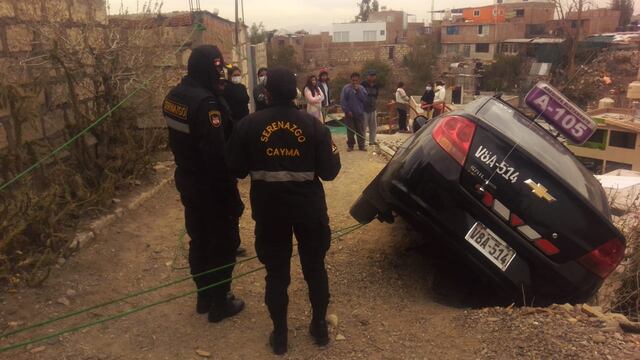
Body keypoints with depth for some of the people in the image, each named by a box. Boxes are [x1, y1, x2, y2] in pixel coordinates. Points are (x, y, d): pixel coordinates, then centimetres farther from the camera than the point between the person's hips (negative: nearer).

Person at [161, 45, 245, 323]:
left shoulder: (173, 96, 3)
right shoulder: (205, 102, -26)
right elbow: (217, 154, -28)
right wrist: (231, 192, -20)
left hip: (188, 182, 9)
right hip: (212, 186, -8)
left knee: (199, 240, 20)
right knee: (224, 243, 9)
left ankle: (204, 297, 35)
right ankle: (219, 303, 22)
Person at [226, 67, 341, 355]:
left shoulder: (249, 125, -7)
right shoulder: (313, 125, -7)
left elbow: (236, 169, -2)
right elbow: (329, 171, -8)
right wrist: (331, 149, 11)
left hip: (269, 210, 0)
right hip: (309, 207, 0)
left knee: (276, 272, 14)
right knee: (315, 268, 18)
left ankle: (279, 335, 24)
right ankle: (320, 326, 31)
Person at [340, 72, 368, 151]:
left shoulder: (361, 88, 7)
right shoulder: (346, 88, -3)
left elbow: (365, 99, -5)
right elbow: (342, 101, -7)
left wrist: (358, 91, -13)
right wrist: (347, 111, -11)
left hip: (360, 113, 2)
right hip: (350, 113, -2)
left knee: (361, 130, 5)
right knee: (350, 131, 4)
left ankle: (361, 145, 13)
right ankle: (350, 145, 15)